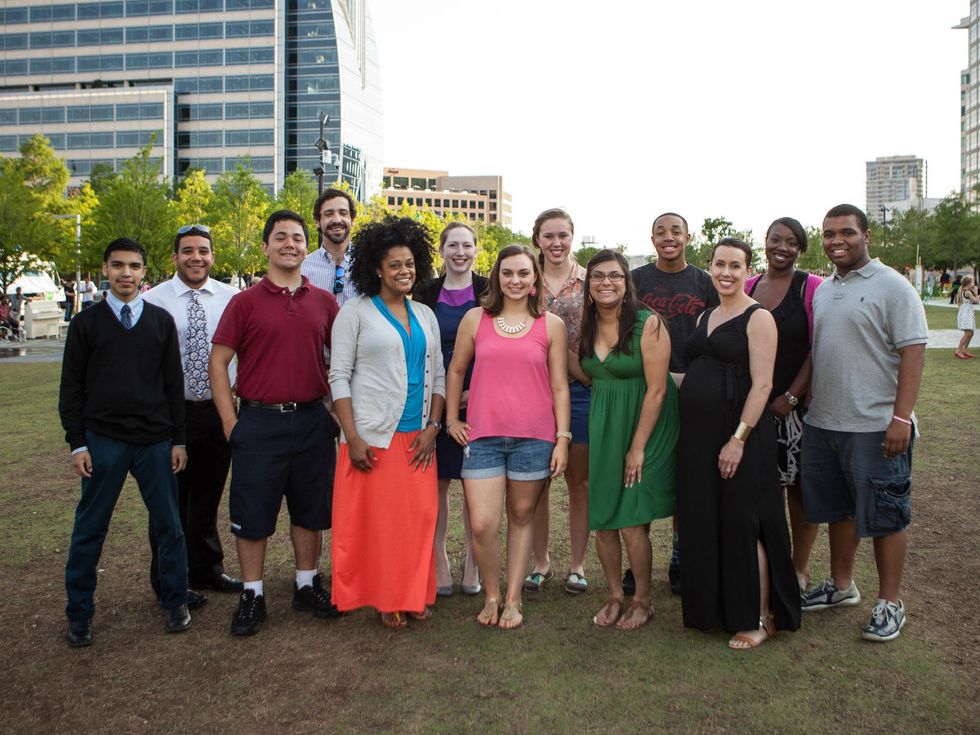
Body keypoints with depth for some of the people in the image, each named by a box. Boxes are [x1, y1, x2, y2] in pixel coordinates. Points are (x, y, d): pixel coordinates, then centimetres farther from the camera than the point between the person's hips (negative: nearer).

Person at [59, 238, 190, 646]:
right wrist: (77, 443, -3)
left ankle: (175, 602, 22)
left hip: (155, 442, 1)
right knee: (89, 528, 6)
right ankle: (79, 614, 21)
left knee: (169, 524, 6)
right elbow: (71, 387, 4)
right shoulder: (86, 323, 3)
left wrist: (178, 439, 4)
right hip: (103, 441, -1)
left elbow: (173, 383, 7)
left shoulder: (161, 321, 6)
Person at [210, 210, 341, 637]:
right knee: (253, 513, 5)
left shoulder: (324, 302, 7)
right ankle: (252, 595, 19)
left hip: (312, 421, 3)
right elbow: (217, 363, -2)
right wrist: (230, 422, -7)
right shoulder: (245, 302, -1)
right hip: (260, 422, -2)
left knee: (311, 509, 12)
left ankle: (307, 586, 27)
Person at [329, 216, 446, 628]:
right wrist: (352, 438, -12)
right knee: (374, 518, 0)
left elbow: (438, 375, 14)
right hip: (372, 436, -4)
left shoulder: (424, 316, 13)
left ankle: (414, 594, 22)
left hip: (417, 436, 4)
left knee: (419, 516, 6)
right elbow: (339, 376, -5)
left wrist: (432, 427, 2)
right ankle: (383, 598, 16)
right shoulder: (356, 313, -1)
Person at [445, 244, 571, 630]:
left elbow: (559, 386, 4)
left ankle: (513, 599, 25)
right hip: (483, 436, 0)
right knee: (482, 525, -5)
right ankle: (491, 596, 19)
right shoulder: (475, 319, 5)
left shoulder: (551, 325, 4)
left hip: (534, 436, 0)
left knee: (521, 516, 10)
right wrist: (451, 419, 11)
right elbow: (455, 370, 15)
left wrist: (562, 438, 0)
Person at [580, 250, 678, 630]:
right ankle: (614, 597, 27)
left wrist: (638, 447, -15)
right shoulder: (588, 327, 5)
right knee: (601, 520, 7)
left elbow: (657, 389, -15)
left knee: (631, 522, -3)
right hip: (602, 427, 6)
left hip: (644, 426, -6)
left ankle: (642, 601, 19)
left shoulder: (648, 324, -13)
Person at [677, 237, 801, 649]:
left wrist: (739, 438, -20)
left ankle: (760, 619, 15)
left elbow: (761, 384, -15)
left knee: (742, 526, 0)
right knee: (702, 524, 12)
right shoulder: (706, 317, 15)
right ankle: (713, 610, 28)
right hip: (697, 434, 7)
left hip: (738, 434, -7)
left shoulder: (758, 318, -8)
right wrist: (691, 433, 10)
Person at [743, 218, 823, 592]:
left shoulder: (812, 287, -7)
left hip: (797, 405, -4)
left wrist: (790, 397, -14)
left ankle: (800, 567, 21)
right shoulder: (747, 287, 8)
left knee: (799, 486, 6)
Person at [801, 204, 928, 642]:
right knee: (838, 509, 17)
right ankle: (841, 586, 33)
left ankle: (889, 603, 18)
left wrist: (901, 417, -20)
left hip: (876, 426, -6)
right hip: (822, 422, 7)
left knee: (885, 516, 4)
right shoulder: (822, 290, 13)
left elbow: (913, 352, -13)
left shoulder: (891, 286, -7)